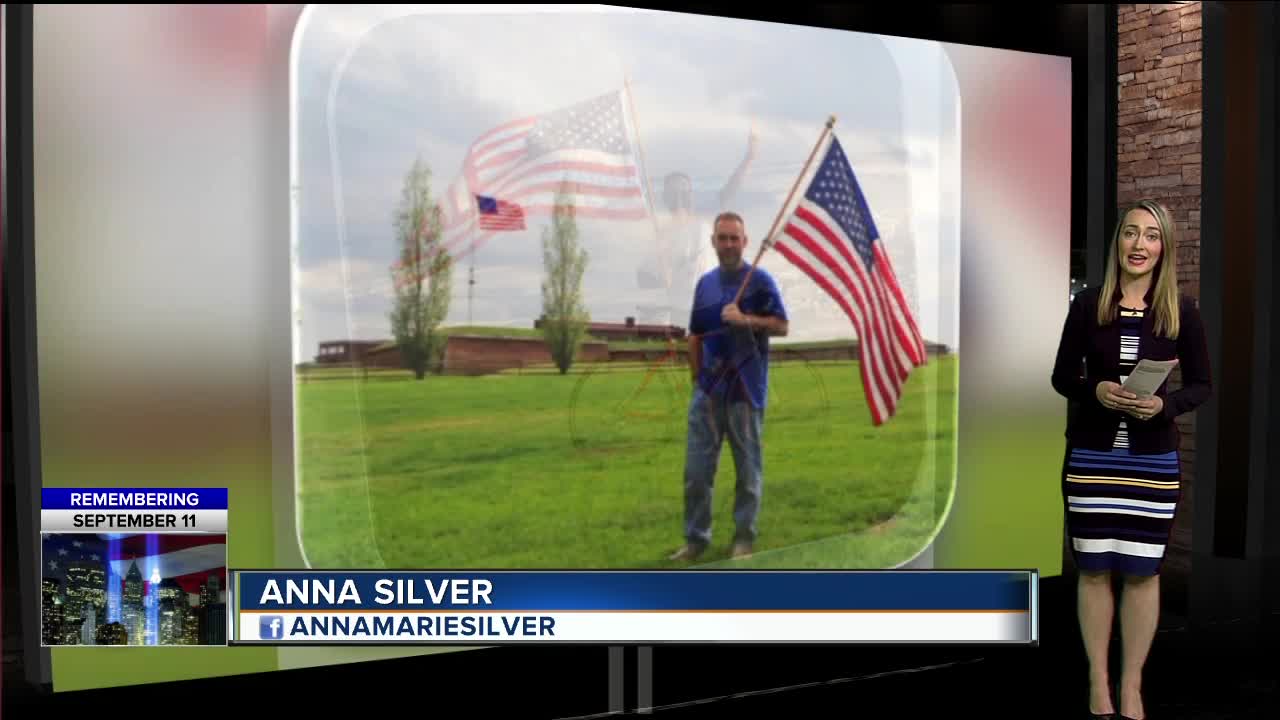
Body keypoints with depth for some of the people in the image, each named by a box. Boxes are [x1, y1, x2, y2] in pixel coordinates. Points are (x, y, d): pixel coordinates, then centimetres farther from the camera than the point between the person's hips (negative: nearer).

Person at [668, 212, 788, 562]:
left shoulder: (760, 280, -2)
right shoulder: (705, 283, 12)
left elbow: (781, 326, -6)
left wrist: (745, 319, -20)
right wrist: (697, 377, 10)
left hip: (745, 390, -4)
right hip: (707, 390, 4)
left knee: (748, 468, 6)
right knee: (696, 469, 3)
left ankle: (744, 538, 16)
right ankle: (695, 538, 12)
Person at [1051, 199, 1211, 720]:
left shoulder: (1182, 311, -2)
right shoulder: (1088, 304, -2)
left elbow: (1201, 385, 3)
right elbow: (1061, 377, 3)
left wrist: (1166, 403, -17)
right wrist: (1095, 391, -18)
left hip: (1153, 461, 0)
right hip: (1091, 457, 0)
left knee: (1142, 572, 7)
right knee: (1094, 569, 7)